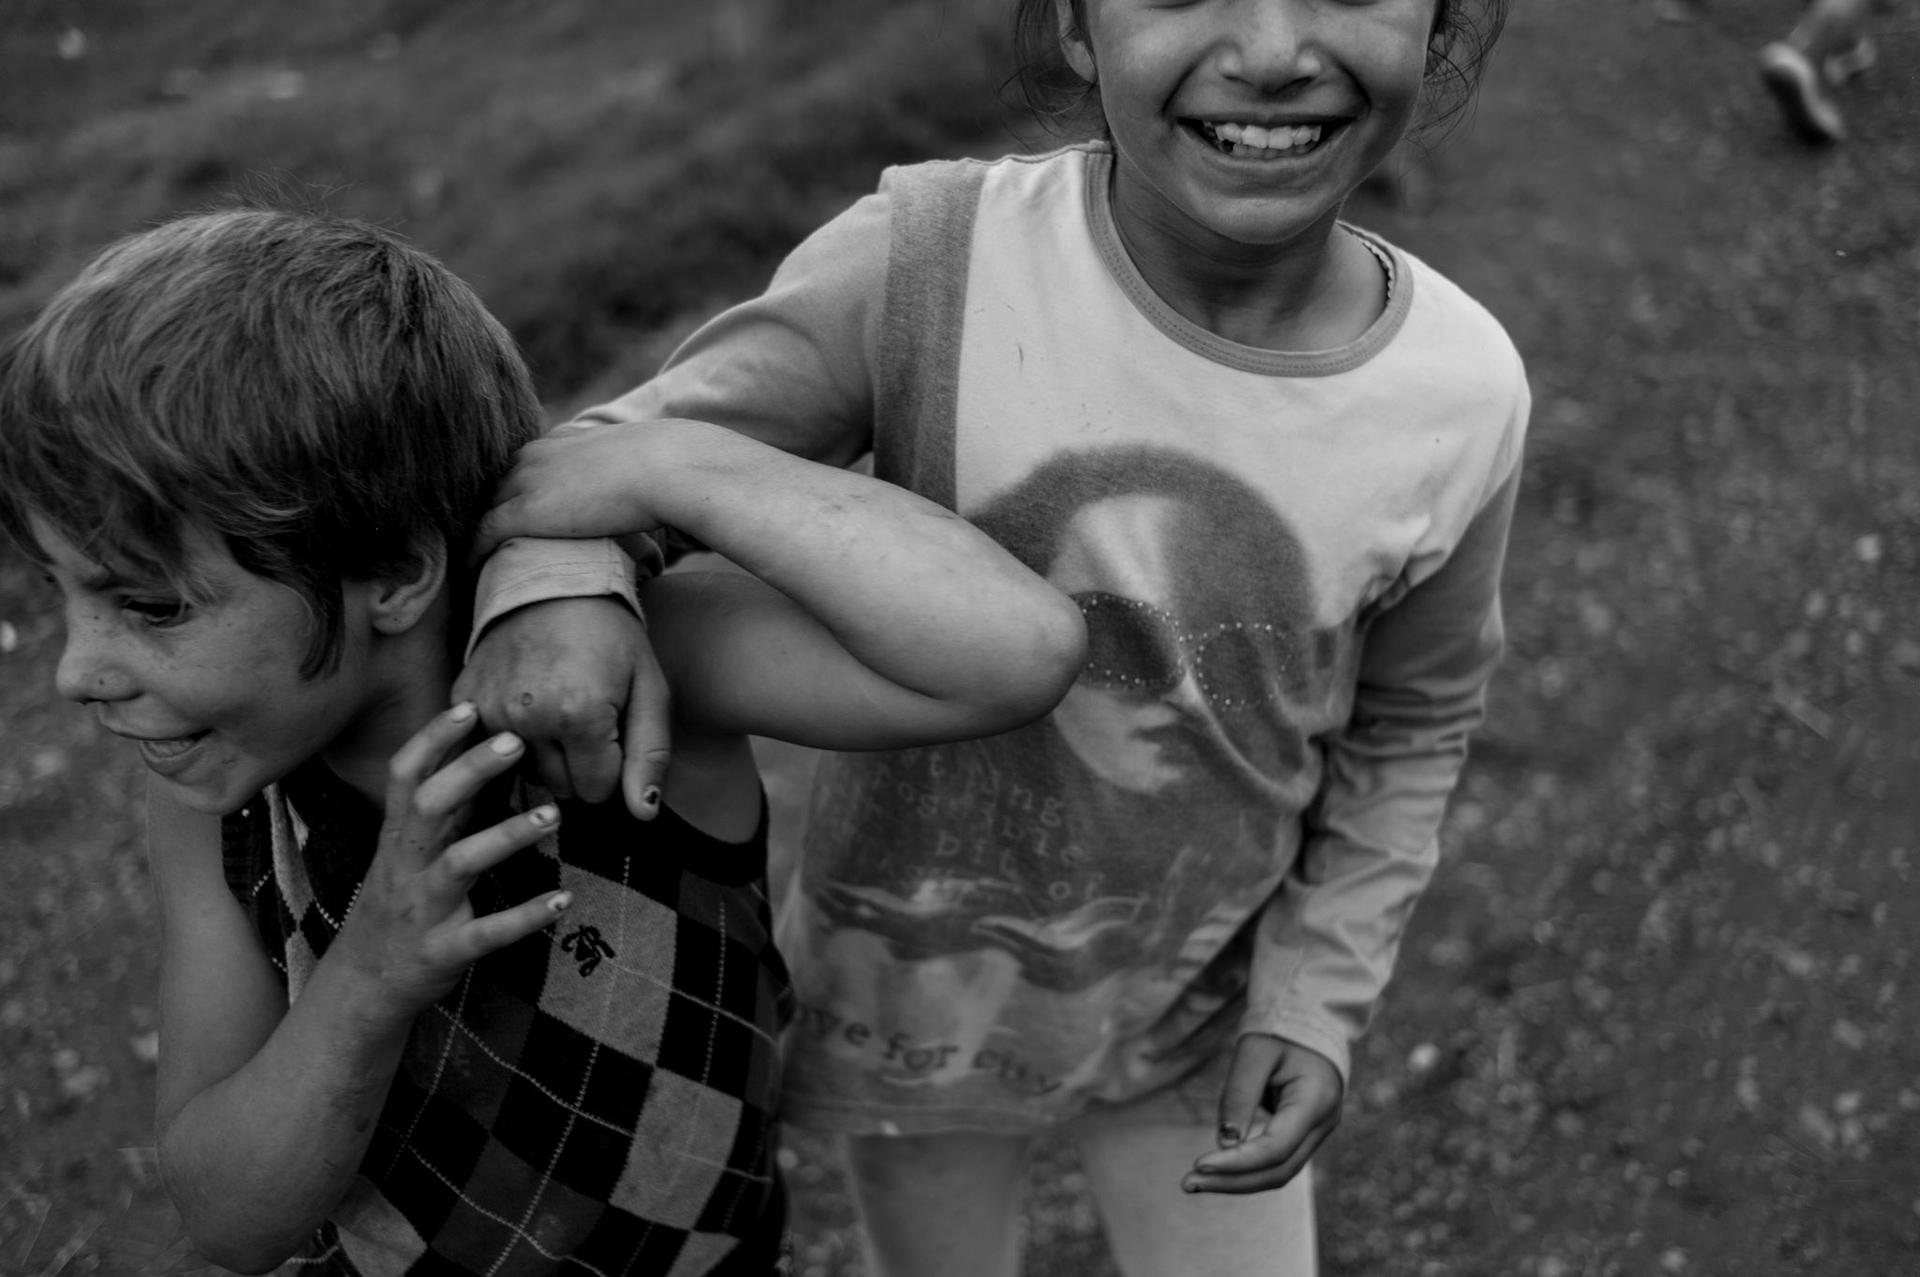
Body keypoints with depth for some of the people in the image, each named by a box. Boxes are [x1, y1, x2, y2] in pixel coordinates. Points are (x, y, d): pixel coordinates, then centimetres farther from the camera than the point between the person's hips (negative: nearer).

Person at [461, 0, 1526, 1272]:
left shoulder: (1462, 394, -18)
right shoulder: (927, 264, -26)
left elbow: (1406, 731, -2)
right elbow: (641, 444, -16)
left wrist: (1317, 997, -6)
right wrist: (562, 586, -37)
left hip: (1202, 1012, 1)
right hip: (909, 978, 0)